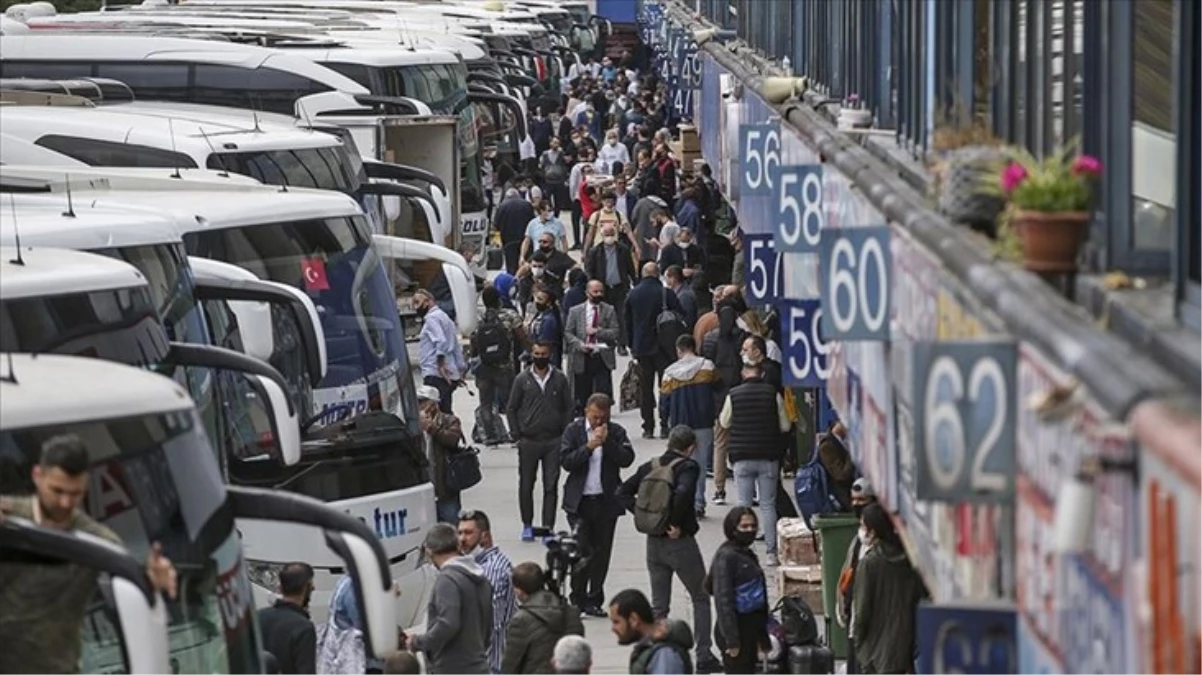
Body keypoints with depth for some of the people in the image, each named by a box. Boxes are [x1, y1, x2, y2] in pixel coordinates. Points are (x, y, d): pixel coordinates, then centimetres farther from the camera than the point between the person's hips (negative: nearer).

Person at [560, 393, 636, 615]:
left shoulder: (616, 432, 4)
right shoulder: (574, 430, 1)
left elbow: (627, 459, -8)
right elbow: (567, 462, -8)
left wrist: (608, 442, -16)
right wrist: (589, 446, -17)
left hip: (607, 501, 2)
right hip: (580, 501, -2)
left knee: (601, 553, 6)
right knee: (581, 550, -6)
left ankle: (594, 600, 13)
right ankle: (578, 599, 3)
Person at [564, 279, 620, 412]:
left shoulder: (609, 310, 7)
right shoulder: (575, 311, 8)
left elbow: (615, 333, 0)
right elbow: (567, 333, 4)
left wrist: (597, 331, -14)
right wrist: (579, 344, -13)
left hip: (602, 359, -1)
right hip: (582, 360, 1)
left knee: (603, 395, -8)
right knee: (582, 398, 5)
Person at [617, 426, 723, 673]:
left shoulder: (650, 467, 5)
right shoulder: (688, 467, -12)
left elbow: (623, 492, 3)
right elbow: (683, 492, -31)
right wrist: (676, 523, -19)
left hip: (653, 542, 5)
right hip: (680, 542, -5)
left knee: (658, 605, 12)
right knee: (701, 599, 9)